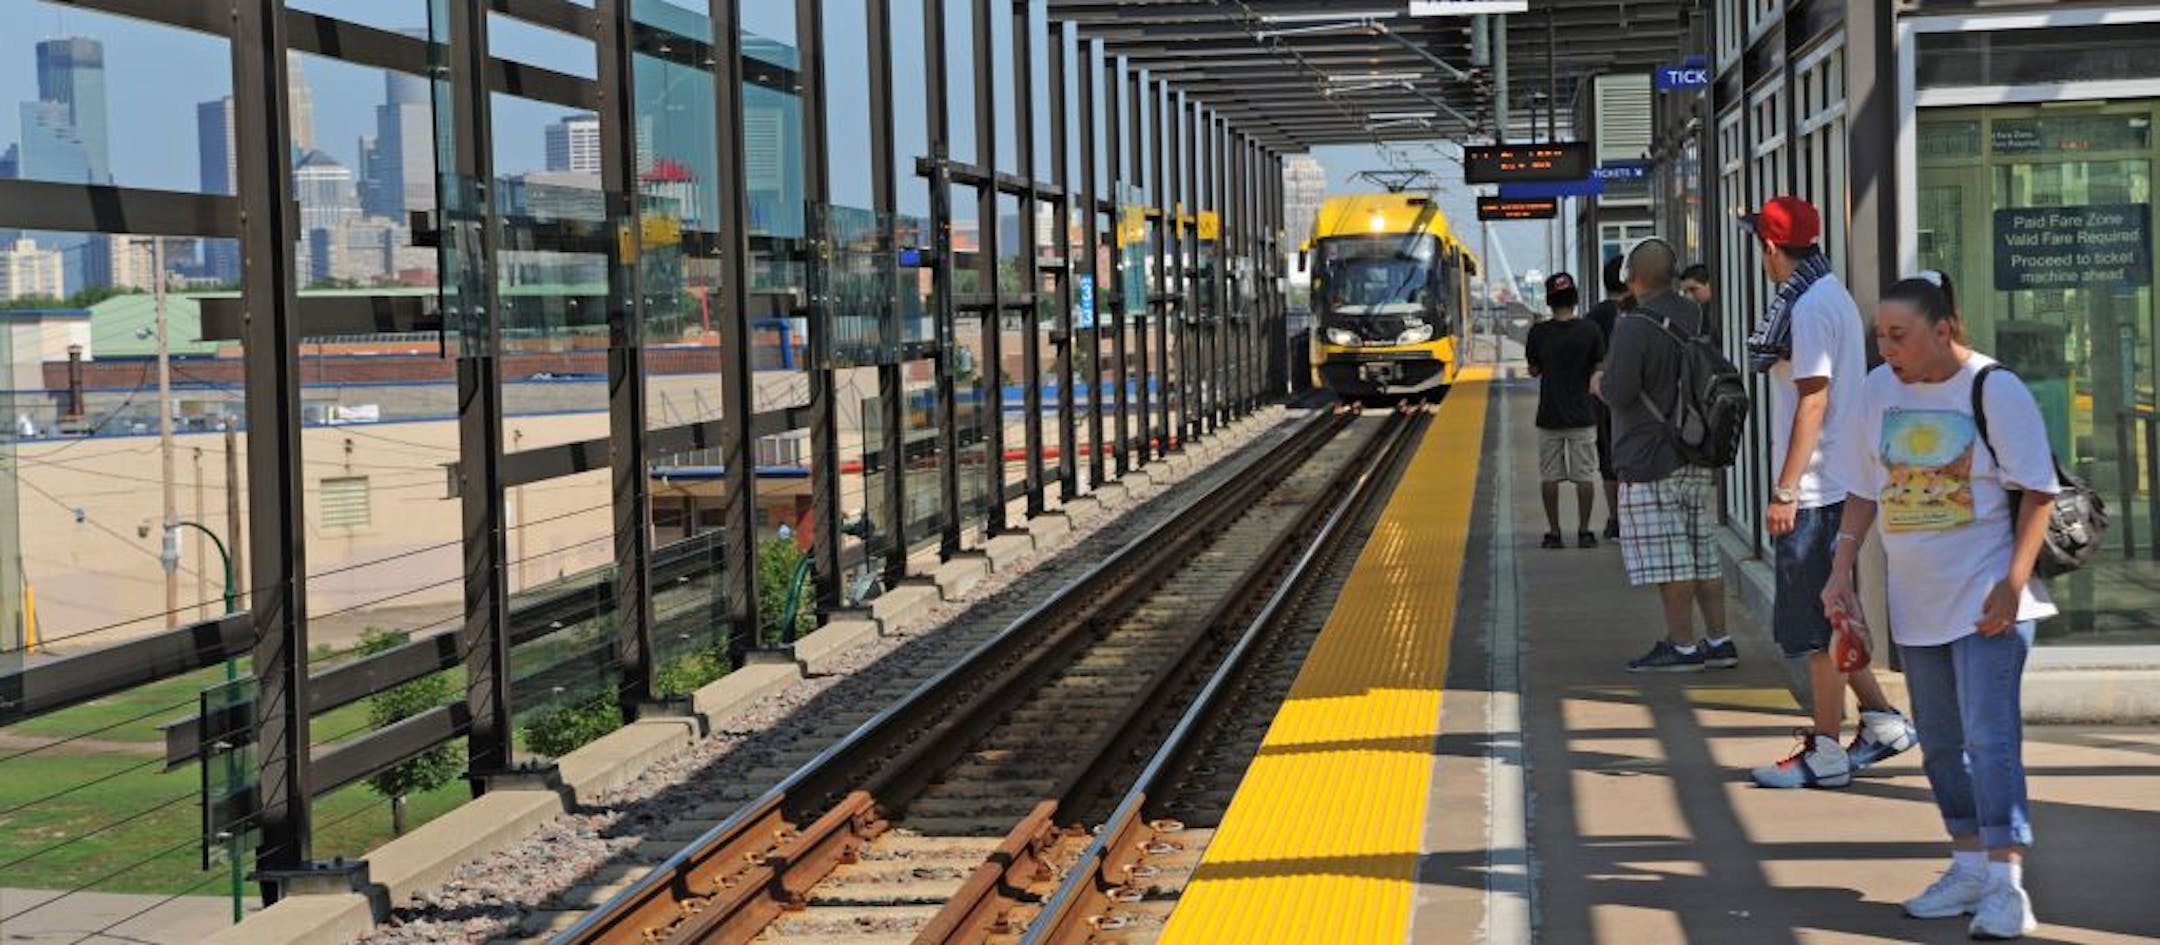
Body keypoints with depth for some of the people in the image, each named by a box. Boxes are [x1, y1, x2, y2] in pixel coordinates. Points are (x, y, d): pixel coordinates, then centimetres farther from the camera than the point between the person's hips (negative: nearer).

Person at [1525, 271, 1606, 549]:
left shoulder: (1538, 333, -5)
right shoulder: (1590, 331, -7)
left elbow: (1534, 371, 4)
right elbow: (1599, 370, -1)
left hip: (1549, 414, 0)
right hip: (1582, 414, 0)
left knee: (1550, 477, 6)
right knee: (1585, 476, 6)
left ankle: (1554, 533, 7)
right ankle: (1584, 532, 7)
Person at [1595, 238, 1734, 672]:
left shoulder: (1634, 327, -16)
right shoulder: (1696, 319, 8)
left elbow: (1618, 391, -20)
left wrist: (1599, 383, 0)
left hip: (1650, 461, -8)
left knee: (1669, 560, -3)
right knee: (1703, 552, 13)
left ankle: (1682, 646, -1)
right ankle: (1719, 641, 15)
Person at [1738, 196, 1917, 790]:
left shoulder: (1810, 305, -15)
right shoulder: (1833, 296, 15)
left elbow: (1813, 402, -20)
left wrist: (1785, 490, -19)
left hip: (1812, 490, -10)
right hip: (1832, 485, 10)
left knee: (1815, 626, -3)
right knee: (1819, 618, 17)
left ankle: (1826, 754, 3)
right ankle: (1881, 718, 21)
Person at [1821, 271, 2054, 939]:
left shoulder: (1994, 390, -11)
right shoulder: (1878, 390, 4)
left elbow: (2037, 491, -10)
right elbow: (1863, 491, 13)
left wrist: (2012, 584, -18)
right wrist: (1841, 573, 6)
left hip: (1987, 600, -6)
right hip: (1918, 602, 6)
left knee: (1989, 736, -12)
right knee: (1941, 743, 12)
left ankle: (2006, 886, -11)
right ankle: (1970, 866, 23)